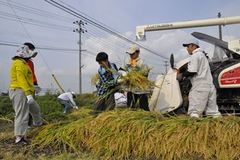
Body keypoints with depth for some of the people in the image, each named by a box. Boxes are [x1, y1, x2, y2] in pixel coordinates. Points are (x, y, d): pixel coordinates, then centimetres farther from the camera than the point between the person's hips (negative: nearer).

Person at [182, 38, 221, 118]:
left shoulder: (195, 56, -5)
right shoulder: (202, 55, 25)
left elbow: (192, 72, -14)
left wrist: (182, 75, 1)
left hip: (200, 86, -9)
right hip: (210, 85, 10)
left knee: (194, 111, -9)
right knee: (213, 110, 11)